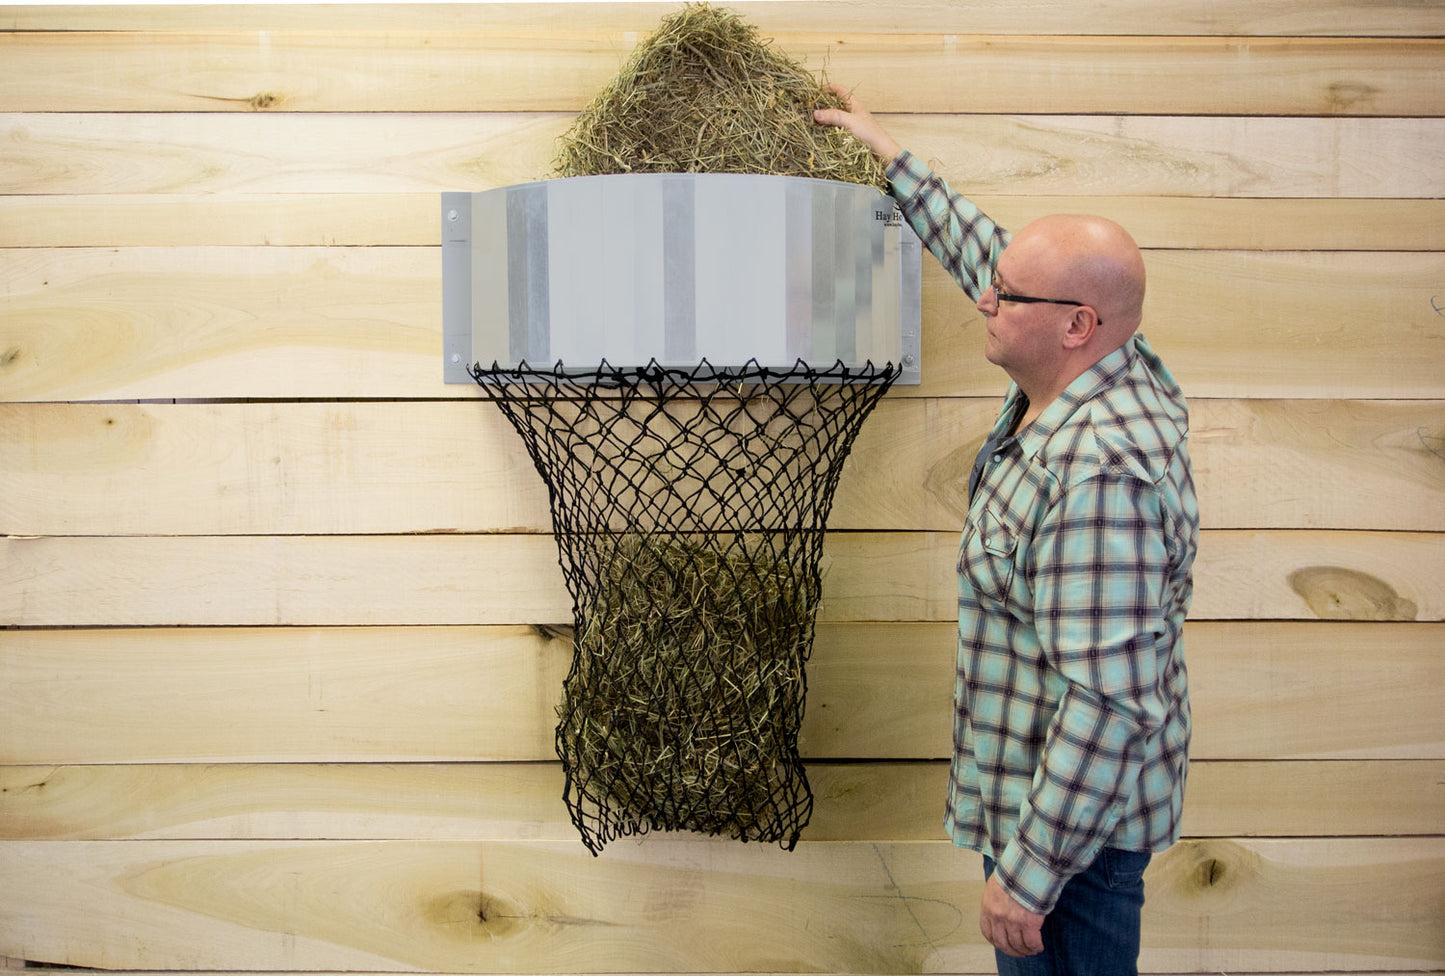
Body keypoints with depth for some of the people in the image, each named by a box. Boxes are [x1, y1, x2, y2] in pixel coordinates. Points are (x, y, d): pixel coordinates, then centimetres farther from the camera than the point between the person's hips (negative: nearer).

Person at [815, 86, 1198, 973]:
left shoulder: (1096, 474, -32)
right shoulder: (1117, 373, -1)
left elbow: (1110, 703, -33)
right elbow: (983, 249, 13)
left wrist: (1028, 875, -27)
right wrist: (892, 155, 22)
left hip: (1073, 821, -10)